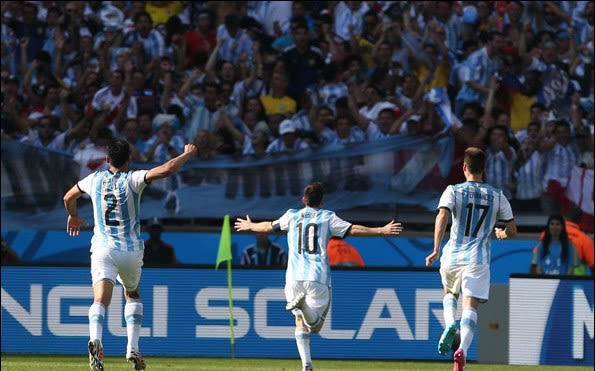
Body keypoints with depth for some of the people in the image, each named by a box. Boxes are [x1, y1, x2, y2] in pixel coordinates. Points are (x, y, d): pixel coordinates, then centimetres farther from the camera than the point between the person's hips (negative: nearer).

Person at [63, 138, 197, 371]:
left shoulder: (94, 179, 5)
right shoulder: (132, 180, -7)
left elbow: (68, 198, 23)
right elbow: (166, 170, -19)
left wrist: (74, 216, 44)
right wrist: (187, 154, 0)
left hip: (103, 249, 0)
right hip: (131, 250, 0)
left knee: (101, 299, -14)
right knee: (132, 295, 24)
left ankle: (95, 339, -44)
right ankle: (132, 349, 13)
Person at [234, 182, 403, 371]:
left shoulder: (292, 216, 13)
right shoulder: (327, 217, 6)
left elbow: (268, 226, 25)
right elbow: (353, 229, -1)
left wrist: (249, 226, 45)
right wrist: (383, 230, 3)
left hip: (294, 278, 2)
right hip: (318, 278, -2)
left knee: (301, 324, 14)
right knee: (315, 324, -5)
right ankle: (305, 307, -39)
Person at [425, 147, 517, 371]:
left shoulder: (453, 191, 1)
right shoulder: (497, 196, 7)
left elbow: (442, 217, -17)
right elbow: (512, 230, 12)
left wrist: (436, 250, -19)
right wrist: (501, 233, 34)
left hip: (452, 256, 0)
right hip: (478, 260, 0)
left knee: (450, 293, 28)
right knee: (470, 308, -5)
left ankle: (450, 324, -2)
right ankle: (462, 349, -29)